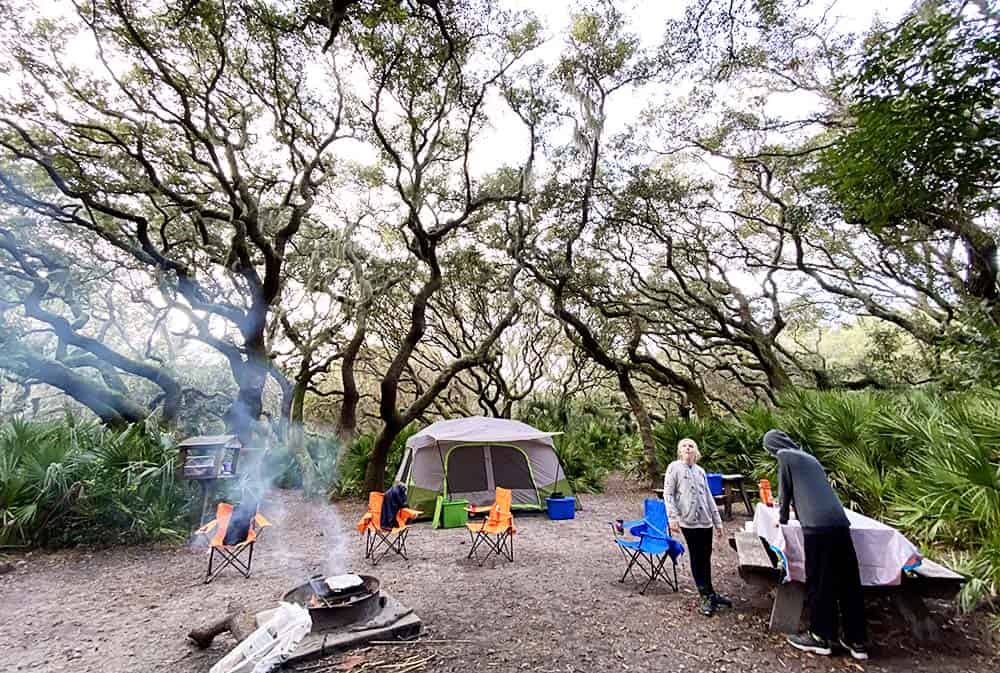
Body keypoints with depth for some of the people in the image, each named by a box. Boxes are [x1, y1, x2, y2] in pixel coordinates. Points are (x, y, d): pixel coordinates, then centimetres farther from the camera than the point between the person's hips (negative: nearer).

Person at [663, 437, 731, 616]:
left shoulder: (700, 471, 14)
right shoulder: (674, 467, -3)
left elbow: (708, 496, 18)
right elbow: (668, 494, -7)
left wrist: (717, 521, 17)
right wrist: (673, 518, -15)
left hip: (706, 521, 5)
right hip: (689, 521, -5)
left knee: (705, 558, 11)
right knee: (697, 559, 2)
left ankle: (708, 595, 25)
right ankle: (708, 596, 15)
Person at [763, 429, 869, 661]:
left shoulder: (784, 456, 5)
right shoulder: (809, 457, 26)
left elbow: (785, 489, 7)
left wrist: (783, 518, 22)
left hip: (817, 525, -7)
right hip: (839, 522, 7)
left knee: (819, 582, 3)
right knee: (848, 581, 12)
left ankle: (820, 636, 13)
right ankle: (856, 640, 20)